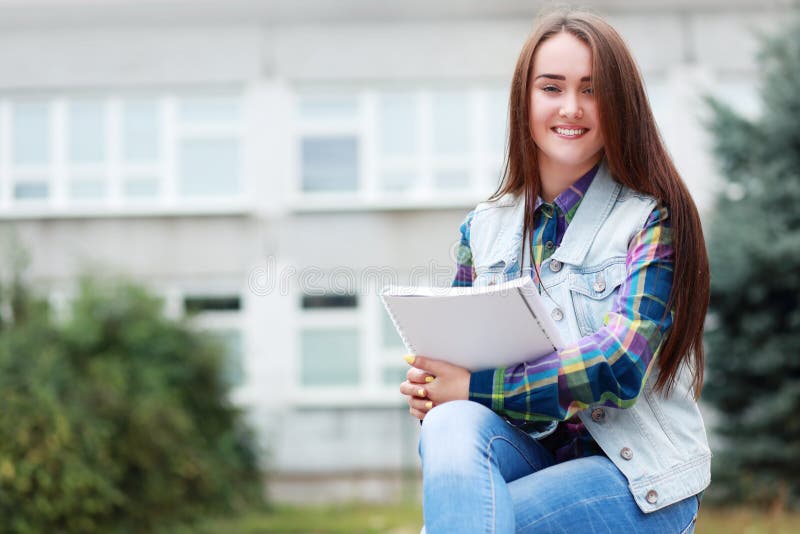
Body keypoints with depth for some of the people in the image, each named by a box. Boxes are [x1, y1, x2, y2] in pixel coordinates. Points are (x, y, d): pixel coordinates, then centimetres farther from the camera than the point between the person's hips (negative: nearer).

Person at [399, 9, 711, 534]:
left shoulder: (654, 220, -5)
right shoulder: (484, 229, 10)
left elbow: (621, 367, -18)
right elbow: (462, 354, 15)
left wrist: (474, 387, -22)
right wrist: (429, 386, -10)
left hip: (632, 474, -5)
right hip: (526, 453, 5)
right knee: (451, 425, -31)